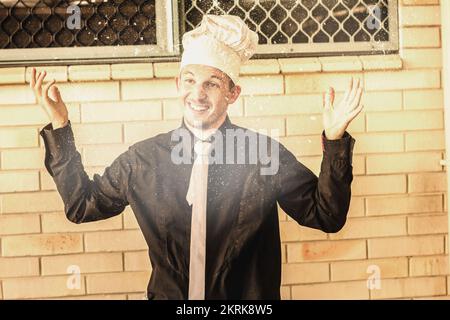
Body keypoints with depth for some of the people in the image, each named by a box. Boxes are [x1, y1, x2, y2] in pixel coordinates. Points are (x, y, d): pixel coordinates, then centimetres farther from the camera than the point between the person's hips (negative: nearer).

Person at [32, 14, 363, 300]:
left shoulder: (266, 153, -12)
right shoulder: (144, 158, -6)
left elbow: (327, 216, -10)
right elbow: (81, 205, 3)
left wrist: (335, 141, -23)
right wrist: (59, 127, -3)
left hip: (248, 300, -1)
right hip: (168, 295, 2)